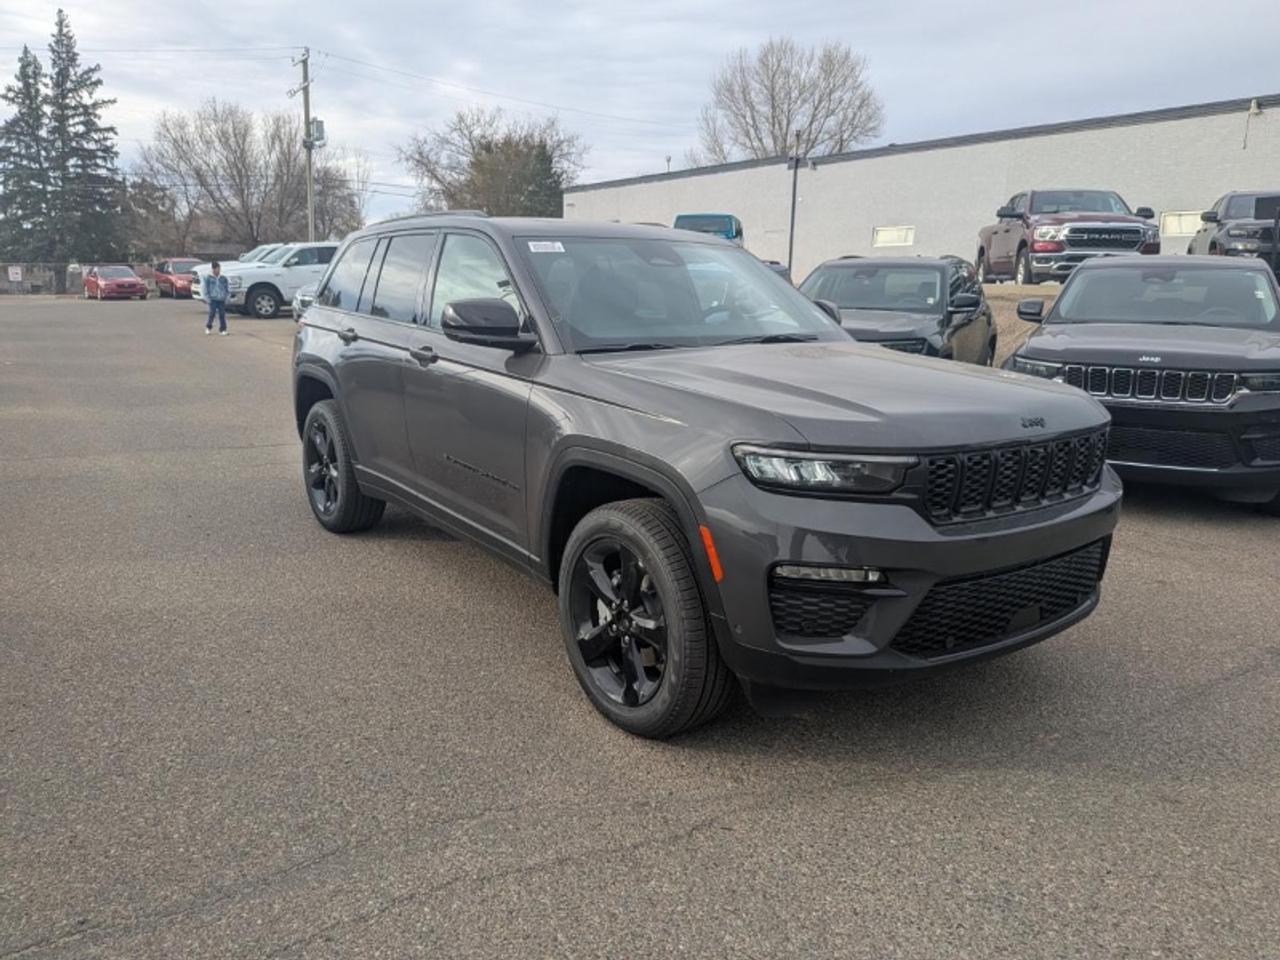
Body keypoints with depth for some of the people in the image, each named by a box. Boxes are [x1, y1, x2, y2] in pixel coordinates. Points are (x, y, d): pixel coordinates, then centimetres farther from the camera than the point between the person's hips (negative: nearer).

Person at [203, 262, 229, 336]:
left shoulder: (223, 278, 7)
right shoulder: (208, 278, 0)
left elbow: (227, 289, 12)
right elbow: (206, 289, 2)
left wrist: (226, 297, 2)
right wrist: (208, 298, -5)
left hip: (222, 300, 2)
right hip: (213, 300, -2)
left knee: (222, 314, 1)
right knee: (212, 314, -4)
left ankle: (222, 330, 6)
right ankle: (208, 327, 15)